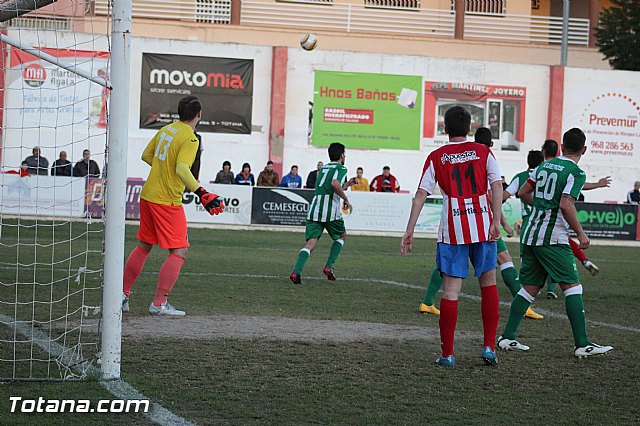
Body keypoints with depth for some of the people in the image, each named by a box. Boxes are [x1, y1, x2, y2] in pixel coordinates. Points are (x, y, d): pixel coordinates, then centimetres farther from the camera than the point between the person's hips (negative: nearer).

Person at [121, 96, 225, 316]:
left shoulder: (166, 129, 8)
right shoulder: (190, 138, -15)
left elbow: (146, 155, 16)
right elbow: (182, 169, -27)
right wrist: (202, 193, -31)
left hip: (148, 196, 8)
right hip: (167, 201, -8)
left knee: (143, 246, 20)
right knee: (178, 252, -3)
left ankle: (123, 294, 24)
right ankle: (159, 303, -8)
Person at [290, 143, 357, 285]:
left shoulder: (323, 169, 26)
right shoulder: (341, 169, 1)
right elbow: (335, 184, -20)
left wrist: (347, 184, 44)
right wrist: (346, 199, -8)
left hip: (314, 209, 5)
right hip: (331, 211, -5)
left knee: (311, 242, -3)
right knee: (342, 236, 21)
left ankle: (296, 271, -24)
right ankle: (329, 266, 8)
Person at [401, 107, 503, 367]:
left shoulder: (436, 157, 6)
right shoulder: (483, 152, 8)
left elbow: (421, 194, 1)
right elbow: (497, 185, -3)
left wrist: (410, 230, 2)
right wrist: (496, 222, -7)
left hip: (452, 228, -1)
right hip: (482, 225, 1)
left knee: (451, 290, 1)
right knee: (488, 283, 14)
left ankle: (447, 354, 2)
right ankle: (489, 347, 10)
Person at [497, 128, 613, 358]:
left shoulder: (545, 166, 14)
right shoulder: (576, 173, -8)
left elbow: (523, 193, 19)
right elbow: (566, 204, -19)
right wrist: (581, 233, -12)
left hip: (530, 235, 7)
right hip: (552, 239, -7)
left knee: (530, 287, 13)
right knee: (572, 286, -5)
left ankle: (507, 337, 10)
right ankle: (582, 344, -10)